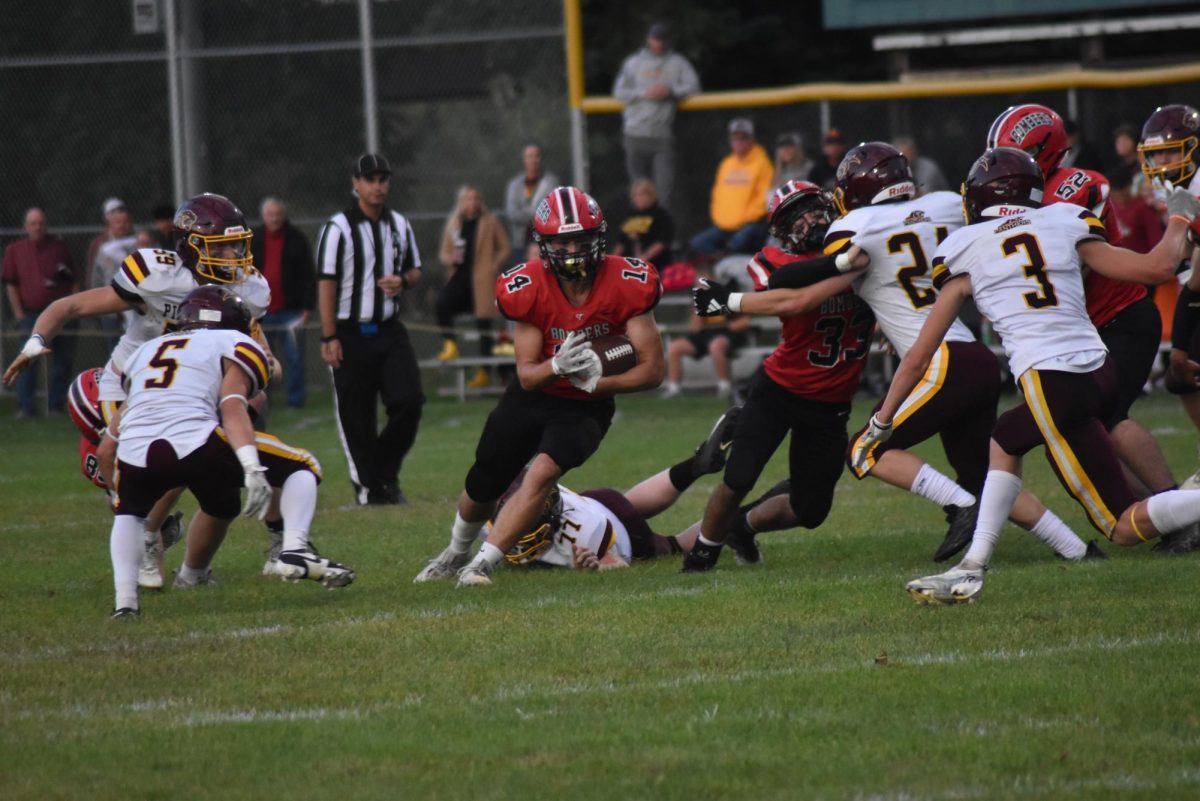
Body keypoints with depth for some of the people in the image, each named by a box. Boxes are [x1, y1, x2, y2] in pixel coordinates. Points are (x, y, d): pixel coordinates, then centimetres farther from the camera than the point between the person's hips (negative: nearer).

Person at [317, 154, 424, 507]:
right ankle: (367, 486, 11)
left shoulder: (399, 225, 9)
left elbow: (415, 269, 21)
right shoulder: (339, 228, -7)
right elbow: (327, 284, -8)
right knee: (356, 417, 0)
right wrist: (329, 338, -13)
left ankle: (386, 475, 10)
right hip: (351, 334, -4)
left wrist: (402, 281, -5)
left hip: (390, 331, 4)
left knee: (409, 401, -9)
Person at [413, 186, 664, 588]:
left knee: (542, 474, -27)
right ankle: (456, 553, 46)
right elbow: (527, 374, -17)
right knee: (481, 487, 14)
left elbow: (652, 370, -18)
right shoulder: (529, 289, -22)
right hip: (533, 395, 2)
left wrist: (596, 382, -31)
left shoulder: (625, 285, -23)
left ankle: (483, 563, -19)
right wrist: (558, 366, -39)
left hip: (586, 406, -2)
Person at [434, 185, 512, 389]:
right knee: (442, 302, -26)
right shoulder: (453, 224, 13)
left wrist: (493, 268, -7)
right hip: (460, 276, 3)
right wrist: (450, 259, -6)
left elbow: (505, 248, 5)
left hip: (482, 280, -3)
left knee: (484, 322, -1)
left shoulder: (491, 222, 4)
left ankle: (484, 372, 4)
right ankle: (450, 344, -16)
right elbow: (444, 252, 17)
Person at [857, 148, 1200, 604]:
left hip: (1051, 383, -5)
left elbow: (919, 355, 13)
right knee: (1003, 443, 27)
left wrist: (881, 421, 25)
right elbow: (1156, 267, 12)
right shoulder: (1065, 223, 12)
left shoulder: (965, 250, 8)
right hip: (1100, 372, 5)